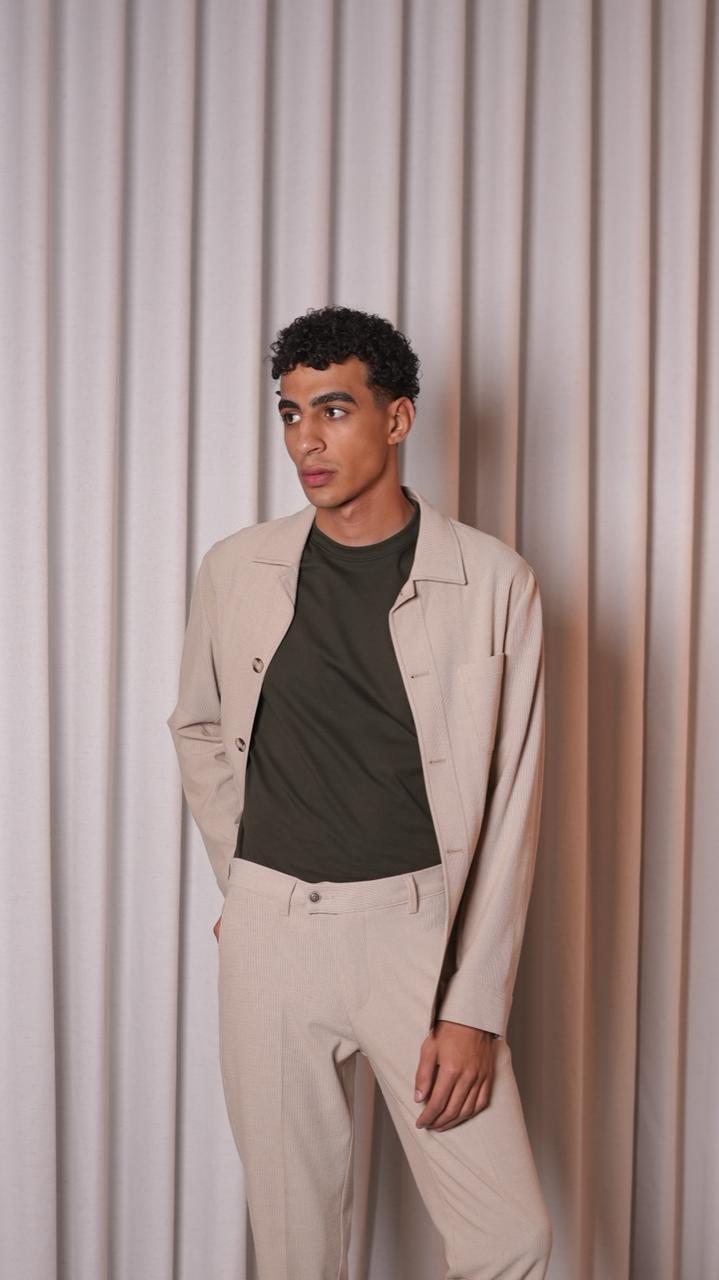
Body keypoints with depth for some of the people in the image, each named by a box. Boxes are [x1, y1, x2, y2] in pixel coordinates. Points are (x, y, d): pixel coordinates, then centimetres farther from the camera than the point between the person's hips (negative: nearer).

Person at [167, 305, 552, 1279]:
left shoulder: (492, 581, -6)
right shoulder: (236, 570, 2)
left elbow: (510, 807, -6)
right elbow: (197, 730, 18)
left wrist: (474, 1009, -9)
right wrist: (244, 881, 10)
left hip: (421, 928, -2)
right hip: (271, 933, 2)